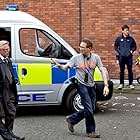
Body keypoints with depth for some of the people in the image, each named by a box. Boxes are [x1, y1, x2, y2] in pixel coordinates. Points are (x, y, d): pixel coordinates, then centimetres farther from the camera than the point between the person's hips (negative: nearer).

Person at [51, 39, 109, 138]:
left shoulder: (96, 58, -2)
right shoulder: (76, 58, -7)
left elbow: (102, 71, -3)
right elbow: (65, 67, -7)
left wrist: (106, 85, -12)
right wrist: (58, 64, -29)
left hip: (91, 86, 4)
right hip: (82, 85, -4)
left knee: (91, 109, 9)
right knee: (89, 109, -8)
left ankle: (71, 119, 27)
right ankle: (91, 131, 7)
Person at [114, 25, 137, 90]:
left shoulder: (131, 39, 4)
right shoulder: (119, 38, 2)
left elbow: (134, 46, 13)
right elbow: (115, 46, 9)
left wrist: (132, 50, -5)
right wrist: (119, 51, -4)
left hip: (129, 57, 0)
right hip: (121, 56, 0)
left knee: (130, 70, 2)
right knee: (121, 70, 7)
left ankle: (131, 84, 10)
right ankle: (121, 83, 15)